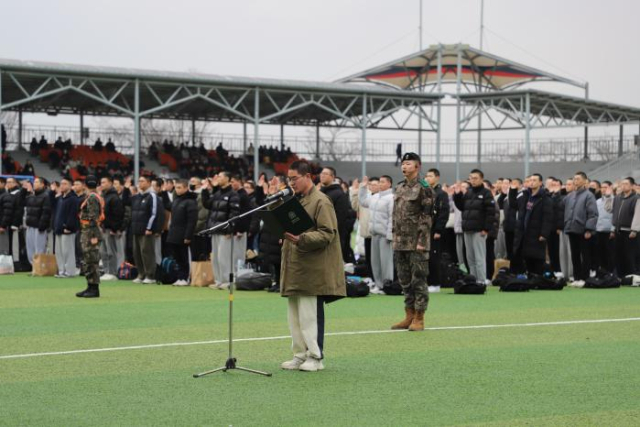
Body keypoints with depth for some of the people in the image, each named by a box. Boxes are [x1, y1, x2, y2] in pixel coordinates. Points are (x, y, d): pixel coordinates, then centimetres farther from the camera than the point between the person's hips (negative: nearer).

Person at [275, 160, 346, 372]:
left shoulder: (321, 202, -9)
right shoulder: (294, 200, 17)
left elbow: (327, 234, -15)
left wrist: (302, 239, -27)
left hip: (312, 270, -8)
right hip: (294, 269, 8)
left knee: (309, 314, -6)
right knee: (295, 315, 10)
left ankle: (315, 357, 0)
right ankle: (300, 355, 17)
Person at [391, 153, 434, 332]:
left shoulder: (423, 188, -9)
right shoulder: (399, 188, 15)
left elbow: (426, 217, -13)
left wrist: (421, 241, -17)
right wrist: (395, 236, 12)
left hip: (416, 243, -8)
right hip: (400, 243, 8)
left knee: (419, 280, -3)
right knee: (405, 281, 11)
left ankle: (419, 318, 1)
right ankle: (409, 316, 19)